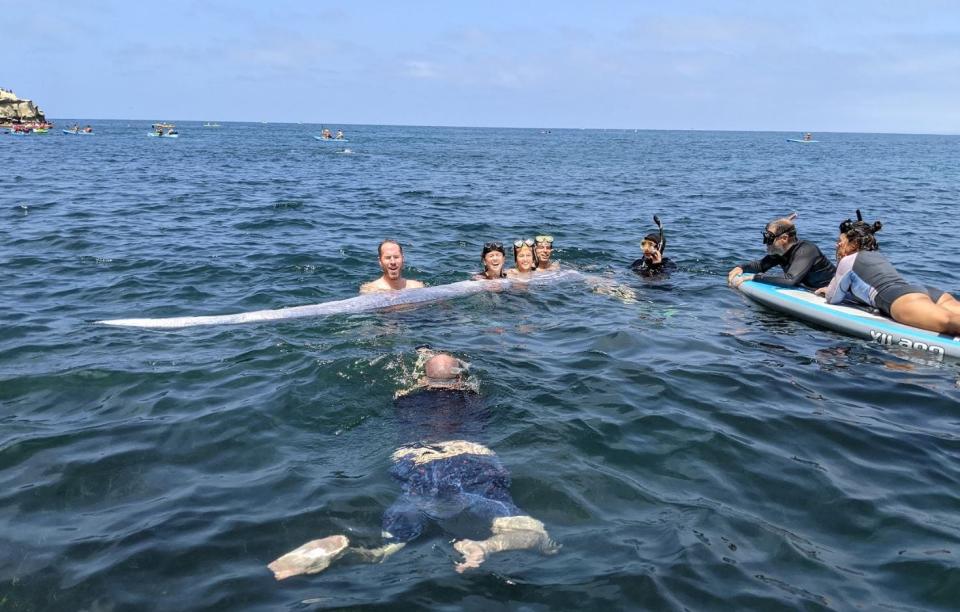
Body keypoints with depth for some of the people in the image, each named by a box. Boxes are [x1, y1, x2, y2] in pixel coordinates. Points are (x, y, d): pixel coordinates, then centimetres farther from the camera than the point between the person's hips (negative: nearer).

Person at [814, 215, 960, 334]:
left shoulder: (848, 261, 16)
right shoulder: (876, 255, 40)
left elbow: (832, 299, 22)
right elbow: (869, 290, 54)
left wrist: (830, 290, 44)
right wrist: (832, 289, 57)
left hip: (901, 299, -8)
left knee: (947, 321, -39)